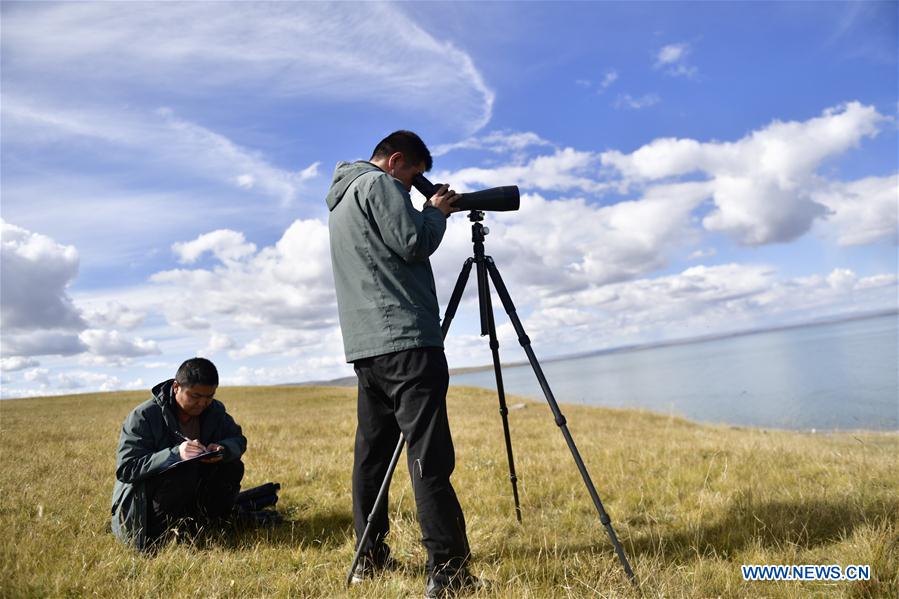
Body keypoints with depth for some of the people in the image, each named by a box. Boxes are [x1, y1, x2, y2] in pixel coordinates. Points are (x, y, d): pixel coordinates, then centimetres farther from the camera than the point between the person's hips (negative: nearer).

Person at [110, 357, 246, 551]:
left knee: (233, 467, -14)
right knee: (185, 470, -33)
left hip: (191, 497, 5)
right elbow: (125, 469, -25)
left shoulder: (214, 410, -4)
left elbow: (238, 440, 2)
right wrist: (175, 454, -39)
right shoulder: (143, 416, -20)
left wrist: (223, 449, -24)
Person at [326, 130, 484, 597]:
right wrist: (436, 211, 6)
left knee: (373, 451, 12)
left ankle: (370, 558, 18)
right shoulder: (379, 184, -3)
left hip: (365, 345, 10)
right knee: (429, 455, -11)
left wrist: (428, 212, 21)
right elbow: (413, 244, -12)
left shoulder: (340, 200, 26)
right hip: (404, 340, -9)